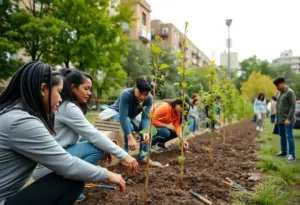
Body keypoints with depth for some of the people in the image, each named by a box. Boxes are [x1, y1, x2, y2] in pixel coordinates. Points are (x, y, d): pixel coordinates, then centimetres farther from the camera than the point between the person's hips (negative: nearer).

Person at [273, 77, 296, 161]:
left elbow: (293, 106, -15)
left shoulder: (290, 92, -11)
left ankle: (291, 155, -2)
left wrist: (289, 119, -19)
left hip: (288, 120, -8)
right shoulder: (279, 93, 14)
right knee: (282, 136, 12)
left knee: (289, 136, -7)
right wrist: (277, 117, 13)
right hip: (280, 119, 8)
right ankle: (283, 151, 22)